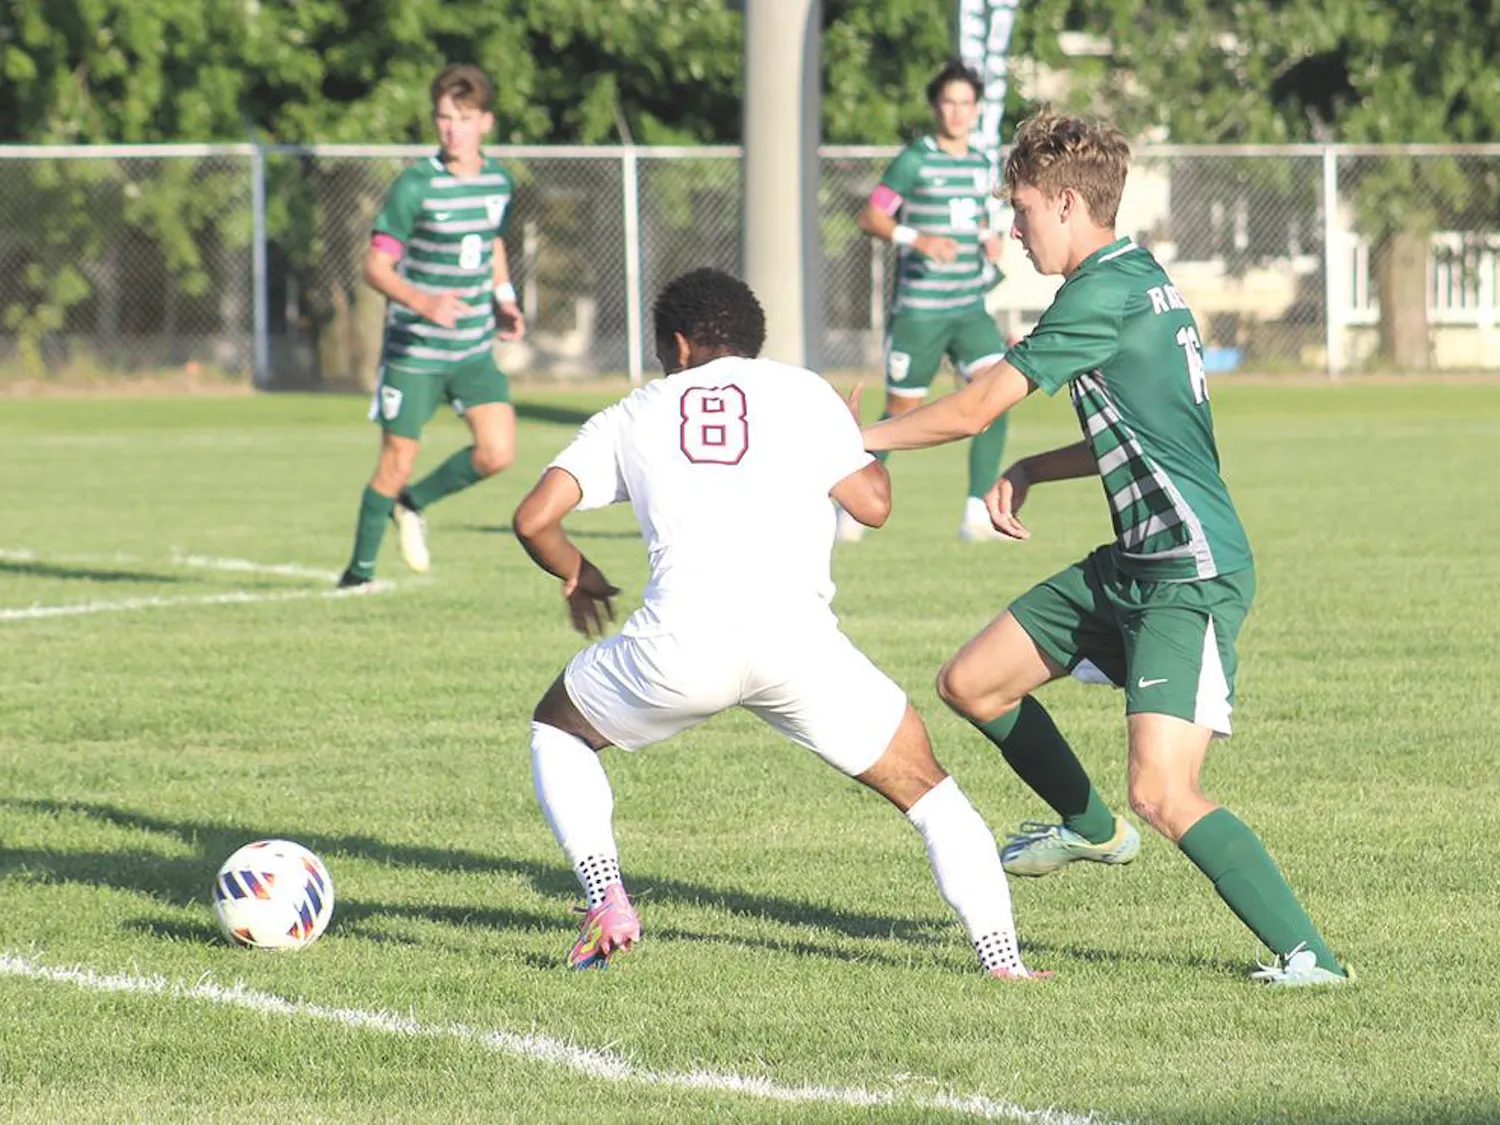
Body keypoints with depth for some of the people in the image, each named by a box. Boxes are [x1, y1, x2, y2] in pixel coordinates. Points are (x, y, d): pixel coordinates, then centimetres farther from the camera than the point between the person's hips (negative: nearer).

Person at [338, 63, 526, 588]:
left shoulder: (498, 181, 3)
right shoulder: (415, 186, -15)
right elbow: (376, 267, -16)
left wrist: (506, 302, 7)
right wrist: (424, 302, -32)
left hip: (474, 348, 5)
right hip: (414, 349, -5)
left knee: (497, 454, -8)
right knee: (397, 463, -1)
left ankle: (414, 505, 19)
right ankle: (359, 570, 18)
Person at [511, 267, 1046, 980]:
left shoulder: (630, 417, 21)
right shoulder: (803, 393, 19)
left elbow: (534, 519, 13)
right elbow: (872, 504, 13)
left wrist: (576, 574, 34)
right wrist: (858, 438, 34)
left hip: (680, 641, 0)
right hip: (797, 638, 0)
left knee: (557, 728, 28)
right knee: (924, 787, 16)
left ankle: (607, 902, 11)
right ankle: (1000, 954, 0)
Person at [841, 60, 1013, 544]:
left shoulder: (981, 165, 12)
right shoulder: (914, 160, -7)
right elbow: (870, 217, -9)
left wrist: (990, 240, 4)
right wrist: (919, 240, -23)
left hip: (970, 308, 5)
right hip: (919, 310, -5)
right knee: (901, 413, 1)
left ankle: (977, 514, -11)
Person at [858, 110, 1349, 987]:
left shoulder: (1104, 294, -17)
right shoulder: (1138, 279, 14)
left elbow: (974, 410, -14)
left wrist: (855, 440, -1)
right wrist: (1030, 472, 13)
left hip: (1195, 576, -10)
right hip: (1133, 564, 10)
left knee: (1164, 793, -21)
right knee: (971, 683, 15)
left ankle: (1307, 953, -15)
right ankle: (1091, 829, 35)